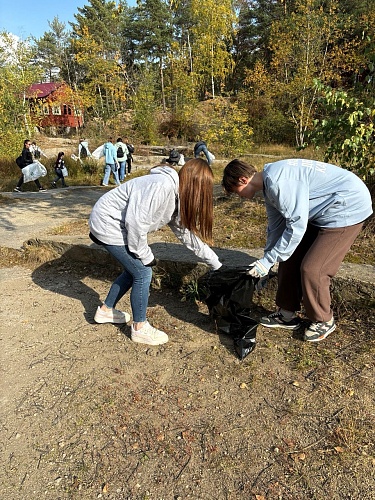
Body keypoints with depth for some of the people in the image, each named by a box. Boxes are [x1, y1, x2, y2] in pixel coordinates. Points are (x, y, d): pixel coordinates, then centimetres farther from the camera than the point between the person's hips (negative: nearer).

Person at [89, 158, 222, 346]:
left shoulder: (177, 198, 3)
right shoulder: (162, 186, -27)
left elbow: (187, 233, 8)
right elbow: (135, 221, -30)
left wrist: (218, 265, 10)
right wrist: (145, 255, -16)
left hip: (118, 224, 9)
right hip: (108, 223, -9)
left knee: (134, 270, 17)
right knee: (143, 272, -5)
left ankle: (105, 310, 35)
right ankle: (140, 328, 12)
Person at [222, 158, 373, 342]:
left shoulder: (278, 181, -27)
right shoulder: (269, 185, 5)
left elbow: (297, 225, -27)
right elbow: (276, 227, 13)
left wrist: (267, 261, -20)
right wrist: (265, 262, 16)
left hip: (347, 209, -10)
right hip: (322, 212, 10)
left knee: (311, 269, -10)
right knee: (290, 259, 7)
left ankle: (323, 321, 15)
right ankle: (287, 314, 20)